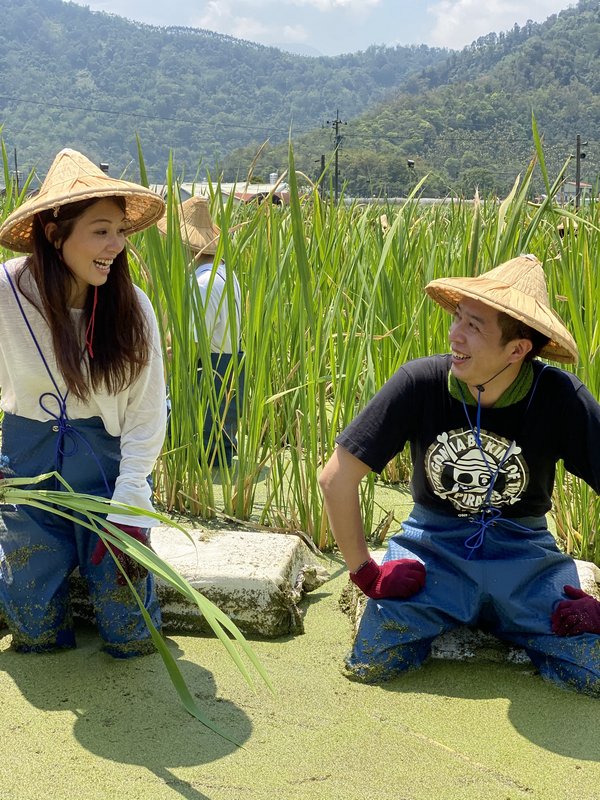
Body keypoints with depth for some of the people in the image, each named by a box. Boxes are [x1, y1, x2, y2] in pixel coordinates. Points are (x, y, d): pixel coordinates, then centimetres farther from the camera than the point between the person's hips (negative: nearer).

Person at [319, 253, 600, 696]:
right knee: (371, 665, -19)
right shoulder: (420, 382, -19)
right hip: (433, 546, 0)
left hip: (523, 554, 1)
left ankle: (500, 621, 15)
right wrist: (365, 572, -9)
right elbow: (337, 478, -13)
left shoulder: (560, 397, -19)